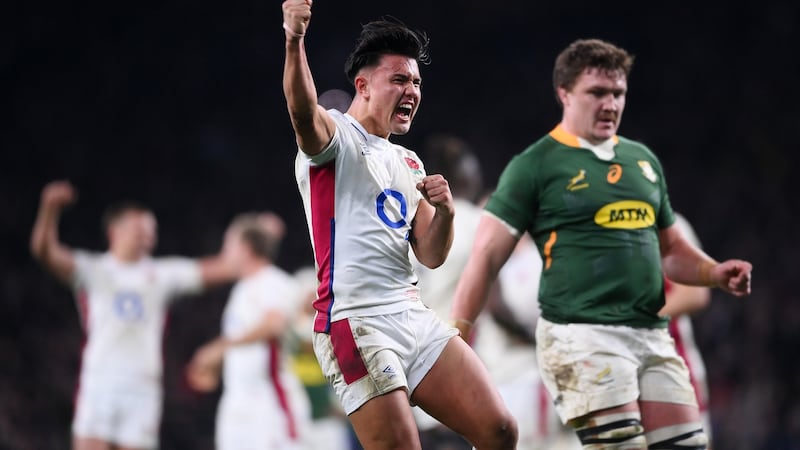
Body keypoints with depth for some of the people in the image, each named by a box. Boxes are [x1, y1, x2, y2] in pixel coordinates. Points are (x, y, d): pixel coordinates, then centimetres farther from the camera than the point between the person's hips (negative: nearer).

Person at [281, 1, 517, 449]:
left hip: (415, 318, 7)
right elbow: (303, 110, -25)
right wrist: (295, 42, -44)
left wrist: (444, 211, -6)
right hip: (355, 323, -7)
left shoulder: (409, 163, 22)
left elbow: (431, 255, 16)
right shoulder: (336, 136, 0)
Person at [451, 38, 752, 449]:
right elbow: (486, 256, -2)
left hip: (650, 335, 6)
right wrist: (457, 338, -9)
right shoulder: (535, 165, 0)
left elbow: (671, 250, 28)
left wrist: (715, 274, 8)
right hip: (580, 335, -6)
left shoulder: (643, 160, 18)